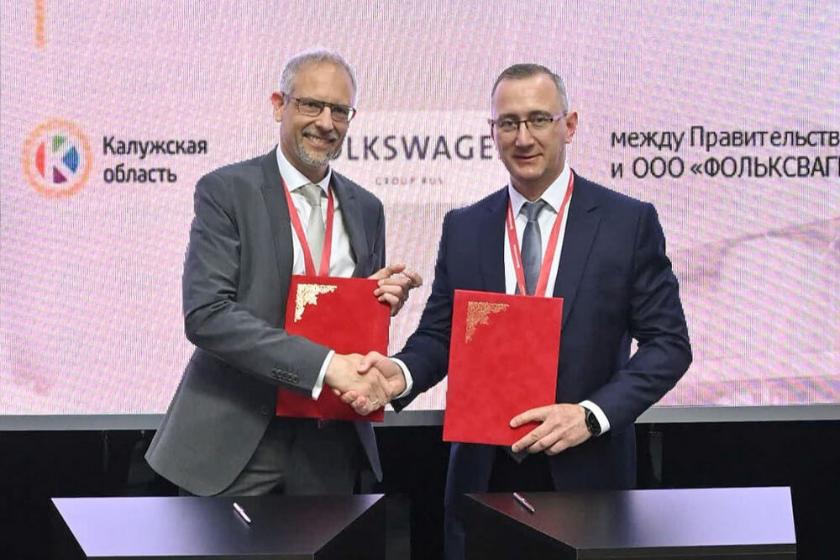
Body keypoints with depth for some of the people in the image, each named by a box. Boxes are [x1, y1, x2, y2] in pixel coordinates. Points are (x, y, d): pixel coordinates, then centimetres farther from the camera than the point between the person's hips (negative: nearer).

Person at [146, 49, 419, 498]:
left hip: (330, 443, 5)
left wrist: (382, 301, -6)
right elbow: (204, 313, -18)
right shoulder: (226, 191, -6)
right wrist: (325, 364, -25)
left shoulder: (366, 209, 10)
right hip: (234, 445, -4)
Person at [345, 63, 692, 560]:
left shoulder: (630, 222, -3)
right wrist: (401, 371, -14)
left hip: (586, 469, -2)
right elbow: (439, 334, 8)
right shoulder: (463, 228, 6)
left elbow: (668, 343, -4)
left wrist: (592, 414, -16)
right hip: (483, 469, 2)